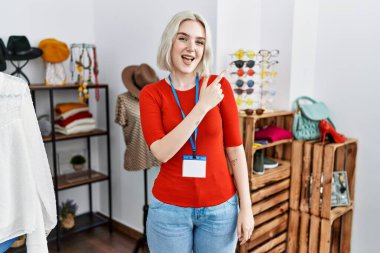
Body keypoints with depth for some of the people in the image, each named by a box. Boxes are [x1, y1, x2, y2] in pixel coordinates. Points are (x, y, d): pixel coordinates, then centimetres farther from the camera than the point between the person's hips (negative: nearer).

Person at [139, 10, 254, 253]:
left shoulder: (220, 85, -5)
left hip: (220, 207, 1)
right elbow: (162, 152, -18)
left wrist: (246, 207, -3)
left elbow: (235, 150, -3)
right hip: (169, 208, 0)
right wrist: (202, 106, -22)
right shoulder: (151, 93, -5)